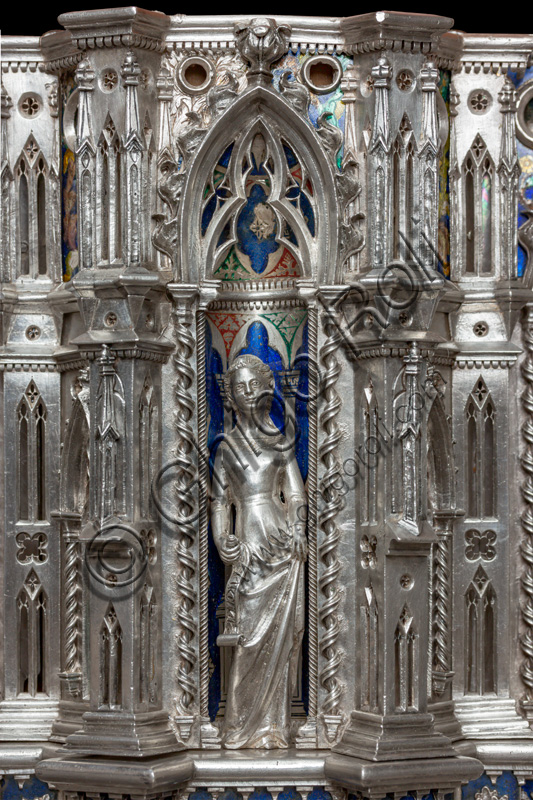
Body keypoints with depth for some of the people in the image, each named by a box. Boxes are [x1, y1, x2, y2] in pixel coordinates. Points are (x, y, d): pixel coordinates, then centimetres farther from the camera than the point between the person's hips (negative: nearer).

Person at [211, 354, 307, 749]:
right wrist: (224, 542, -3)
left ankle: (272, 723, 7)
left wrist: (297, 530, -8)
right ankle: (245, 726, 1)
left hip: (284, 545, 2)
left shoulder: (281, 443, 12)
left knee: (281, 632, -1)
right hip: (251, 545, -2)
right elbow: (220, 501, 9)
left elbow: (296, 495, 7)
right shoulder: (227, 446, 10)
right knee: (254, 633, -6)